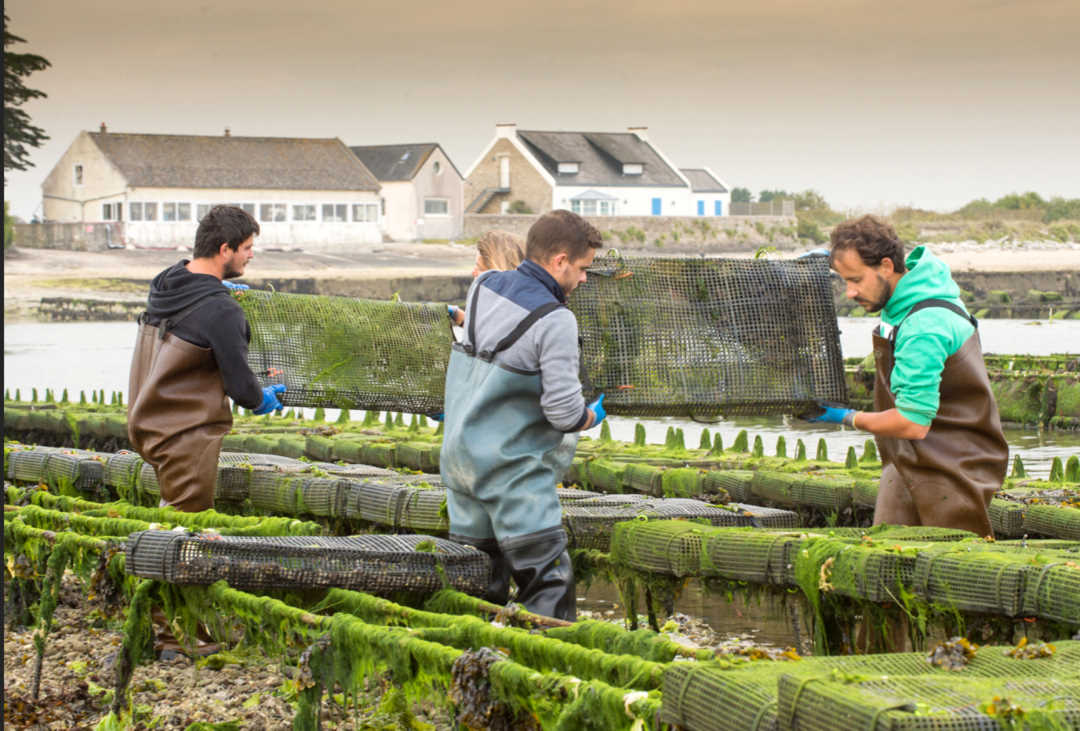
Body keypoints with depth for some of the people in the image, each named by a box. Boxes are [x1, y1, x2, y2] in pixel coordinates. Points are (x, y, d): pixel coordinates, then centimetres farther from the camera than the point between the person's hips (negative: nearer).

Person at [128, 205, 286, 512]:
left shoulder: (163, 284, 3)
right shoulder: (221, 311, -22)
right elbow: (240, 386, -15)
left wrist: (216, 287, 28)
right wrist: (261, 401, 6)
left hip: (144, 426, 9)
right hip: (187, 437, -9)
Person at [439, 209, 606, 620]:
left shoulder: (482, 288, 5)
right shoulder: (555, 321, -16)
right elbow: (564, 412, -16)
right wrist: (594, 416, 3)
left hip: (460, 457, 7)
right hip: (513, 471, -7)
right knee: (548, 585, -7)